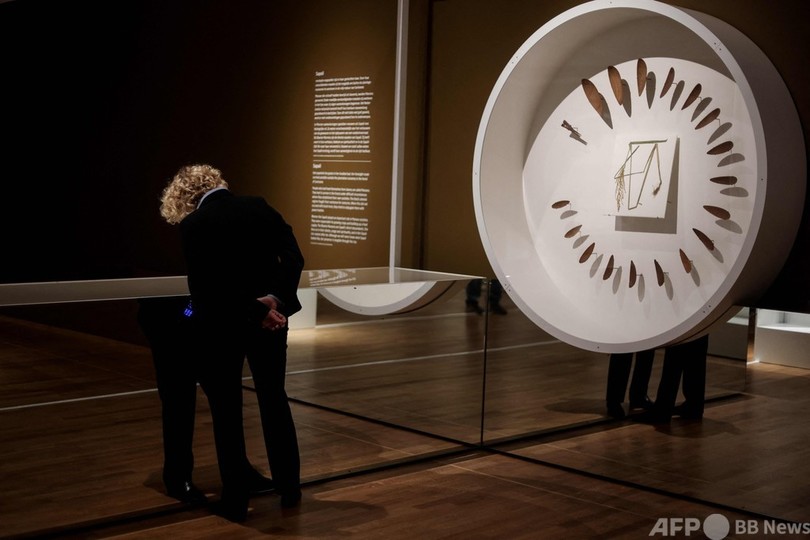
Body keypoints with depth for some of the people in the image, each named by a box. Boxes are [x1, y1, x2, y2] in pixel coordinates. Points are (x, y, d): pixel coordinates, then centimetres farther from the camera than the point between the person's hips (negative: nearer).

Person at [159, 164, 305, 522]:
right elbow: (294, 257, -6)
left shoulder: (192, 225, -9)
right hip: (270, 317, 4)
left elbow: (206, 285, -18)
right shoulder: (259, 207, 3)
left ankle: (235, 499, 16)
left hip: (219, 325, -4)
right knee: (274, 400, 18)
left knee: (226, 412, 9)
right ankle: (290, 488, 26)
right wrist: (276, 298, -16)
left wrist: (256, 313, -16)